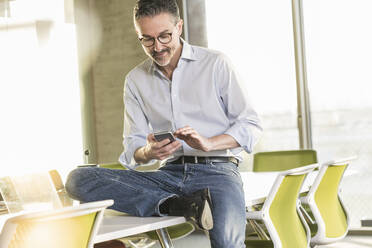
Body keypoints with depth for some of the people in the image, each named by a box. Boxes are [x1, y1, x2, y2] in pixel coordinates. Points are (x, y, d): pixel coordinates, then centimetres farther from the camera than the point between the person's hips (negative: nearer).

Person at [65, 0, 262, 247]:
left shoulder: (215, 63, 6)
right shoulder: (135, 80, 15)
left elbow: (251, 125, 4)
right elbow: (132, 151, 12)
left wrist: (207, 143, -14)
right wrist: (149, 152, -13)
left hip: (216, 169, -5)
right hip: (169, 173, 5)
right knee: (78, 178, -22)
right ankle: (181, 205, -27)